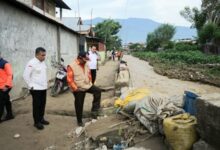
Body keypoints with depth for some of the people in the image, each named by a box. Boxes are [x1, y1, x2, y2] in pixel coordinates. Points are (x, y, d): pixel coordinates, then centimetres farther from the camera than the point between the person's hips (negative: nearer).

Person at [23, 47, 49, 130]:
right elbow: (26, 75, -17)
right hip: (36, 88, -7)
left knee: (43, 104, 15)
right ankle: (36, 122, 13)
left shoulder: (43, 62, 8)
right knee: (37, 105, 1)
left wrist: (45, 83, 14)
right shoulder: (31, 63, -17)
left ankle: (41, 118, 31)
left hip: (43, 87, 8)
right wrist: (31, 85, -13)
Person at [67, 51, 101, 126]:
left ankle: (94, 110, -2)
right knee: (79, 105, 5)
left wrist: (90, 83, 9)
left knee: (98, 91, -12)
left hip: (87, 85, 6)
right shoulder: (71, 66, -18)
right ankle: (79, 121, 24)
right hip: (78, 89, -6)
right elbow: (69, 79, -20)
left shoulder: (85, 64, 4)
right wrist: (75, 88, -20)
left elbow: (89, 74, 17)